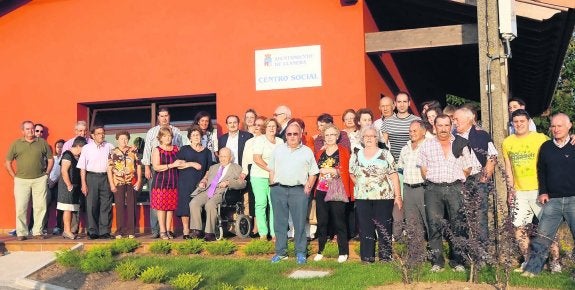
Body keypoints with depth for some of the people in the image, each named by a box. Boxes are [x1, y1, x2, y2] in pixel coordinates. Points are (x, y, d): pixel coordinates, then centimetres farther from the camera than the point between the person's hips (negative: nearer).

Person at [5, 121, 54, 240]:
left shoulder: (42, 142, 7)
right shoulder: (16, 144, 6)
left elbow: (50, 159, 13)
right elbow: (8, 163, 10)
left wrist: (46, 174, 7)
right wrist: (15, 177, 3)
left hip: (39, 180, 0)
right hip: (21, 180, 0)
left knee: (40, 206, 1)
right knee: (21, 208, -1)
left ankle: (38, 231, 11)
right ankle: (21, 233, 8)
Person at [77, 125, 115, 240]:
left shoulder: (109, 147, 7)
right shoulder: (86, 148, 4)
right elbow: (82, 167, 2)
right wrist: (83, 183, -3)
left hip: (106, 177, 1)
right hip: (91, 177, -1)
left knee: (106, 205, 1)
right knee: (91, 205, 0)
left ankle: (105, 231, 7)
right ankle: (93, 232, 9)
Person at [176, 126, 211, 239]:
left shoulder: (206, 152, 15)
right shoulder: (184, 149, 10)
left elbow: (209, 169, 14)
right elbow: (177, 165, -1)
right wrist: (192, 164, -9)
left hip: (200, 183, 2)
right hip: (185, 182, -1)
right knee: (186, 204, -9)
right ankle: (186, 231, -7)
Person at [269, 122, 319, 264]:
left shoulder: (307, 151, 8)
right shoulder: (278, 150, 13)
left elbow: (313, 173, 7)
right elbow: (272, 170, 14)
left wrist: (308, 187, -4)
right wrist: (273, 185, 4)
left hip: (299, 190, -2)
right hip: (278, 190, 2)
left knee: (300, 223, -1)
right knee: (279, 223, 6)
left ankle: (300, 253, 9)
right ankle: (280, 252, 16)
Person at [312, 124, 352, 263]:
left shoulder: (343, 151, 3)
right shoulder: (319, 154, 16)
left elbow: (346, 171, -5)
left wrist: (330, 170, -12)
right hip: (321, 192, 4)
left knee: (339, 222, -1)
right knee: (322, 222, 5)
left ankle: (343, 252, 8)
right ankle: (320, 251, 16)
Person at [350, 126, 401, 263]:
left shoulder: (385, 154, 1)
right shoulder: (355, 156, 9)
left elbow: (394, 175, -2)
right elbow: (352, 174, 18)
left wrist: (398, 196, -7)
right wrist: (361, 186, 9)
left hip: (384, 197, -2)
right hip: (362, 198, 2)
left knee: (384, 227, 3)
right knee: (365, 227, 6)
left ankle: (385, 256, 15)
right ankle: (367, 257, 16)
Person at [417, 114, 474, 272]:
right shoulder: (427, 144, 10)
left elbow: (467, 169, 11)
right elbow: (423, 168, 10)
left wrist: (456, 179, 9)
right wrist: (433, 181, 5)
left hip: (456, 188, 0)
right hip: (433, 189, 0)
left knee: (458, 225, 0)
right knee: (434, 225, -3)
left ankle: (459, 261, 9)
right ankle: (437, 261, 4)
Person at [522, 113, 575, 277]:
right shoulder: (546, 147, 9)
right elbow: (541, 170, 16)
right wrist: (543, 192, 9)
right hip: (552, 200, 2)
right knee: (542, 237, 1)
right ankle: (532, 269, 7)